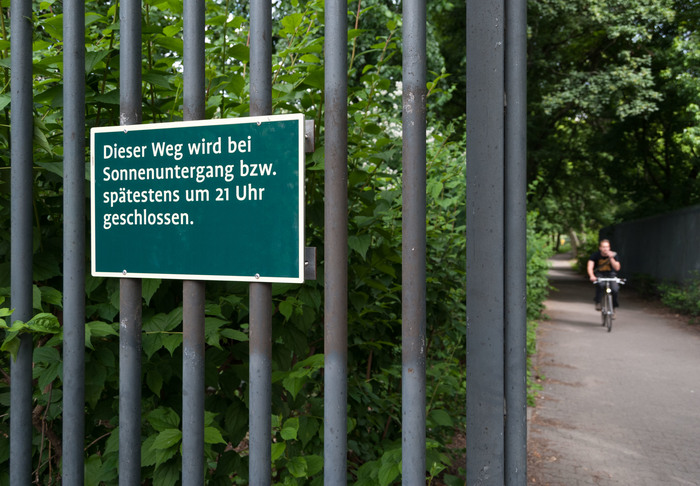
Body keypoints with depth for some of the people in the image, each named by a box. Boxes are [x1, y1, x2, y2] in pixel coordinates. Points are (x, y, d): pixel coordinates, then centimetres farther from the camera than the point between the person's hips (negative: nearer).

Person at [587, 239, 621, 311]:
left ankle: (613, 306, 2)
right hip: (599, 274, -1)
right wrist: (592, 276, -44)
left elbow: (617, 268, -19)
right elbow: (590, 267, -25)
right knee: (600, 285, -36)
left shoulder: (614, 254, -11)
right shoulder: (595, 255, -14)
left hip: (611, 274, 1)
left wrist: (611, 258, -30)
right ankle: (598, 303, -14)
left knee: (615, 289, -26)